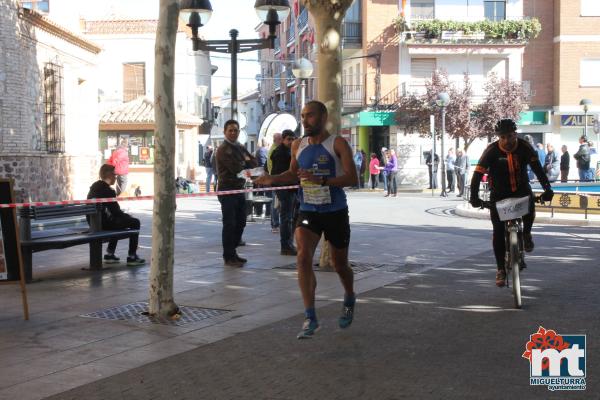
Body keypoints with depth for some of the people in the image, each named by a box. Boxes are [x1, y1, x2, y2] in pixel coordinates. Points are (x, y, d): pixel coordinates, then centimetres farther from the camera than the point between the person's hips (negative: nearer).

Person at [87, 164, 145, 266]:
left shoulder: (94, 186, 11)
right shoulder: (107, 191, -17)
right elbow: (116, 212, -14)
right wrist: (128, 216, 5)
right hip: (103, 223, -10)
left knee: (119, 220, 35)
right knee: (135, 222, -1)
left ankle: (110, 254, 31)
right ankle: (132, 256, 0)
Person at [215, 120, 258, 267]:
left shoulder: (240, 148, 17)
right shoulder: (223, 149, -10)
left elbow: (254, 163, 9)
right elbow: (236, 168, -20)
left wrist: (243, 164, -9)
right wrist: (246, 162, -1)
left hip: (239, 189, 8)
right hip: (227, 190, -8)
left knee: (240, 223, 13)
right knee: (229, 224, -5)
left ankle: (232, 253, 23)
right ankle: (228, 257, 1)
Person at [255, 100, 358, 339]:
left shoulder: (337, 144, -9)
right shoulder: (298, 145, 5)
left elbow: (352, 178, -18)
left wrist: (321, 180, -30)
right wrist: (272, 179, 0)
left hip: (335, 212, -2)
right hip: (308, 212, 3)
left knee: (340, 265, 12)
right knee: (303, 257, -20)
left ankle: (349, 301, 45)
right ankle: (310, 318, -17)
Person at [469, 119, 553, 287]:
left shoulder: (524, 147, -15)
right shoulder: (492, 150, -19)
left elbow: (537, 168, -19)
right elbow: (478, 173, -23)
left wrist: (547, 188, -32)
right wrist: (474, 196, -35)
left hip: (521, 188, 1)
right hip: (499, 193, -1)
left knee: (529, 206, -32)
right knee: (498, 231, -7)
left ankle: (526, 234, 0)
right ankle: (501, 270, 3)